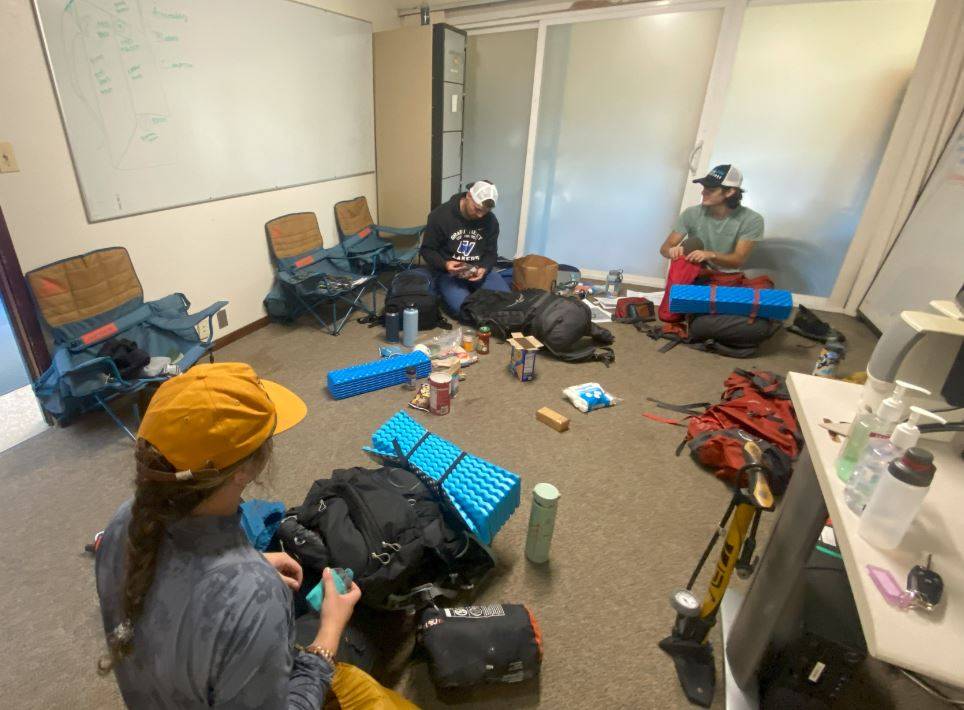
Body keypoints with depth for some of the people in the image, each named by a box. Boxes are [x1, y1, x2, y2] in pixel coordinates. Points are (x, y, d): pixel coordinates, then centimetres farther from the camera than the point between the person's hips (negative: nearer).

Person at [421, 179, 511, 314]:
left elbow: (491, 252, 5)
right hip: (448, 271, -3)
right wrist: (445, 264, -27)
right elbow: (427, 250, -7)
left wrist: (484, 269, -18)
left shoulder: (491, 221, -3)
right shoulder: (440, 215, -12)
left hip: (479, 269, 4)